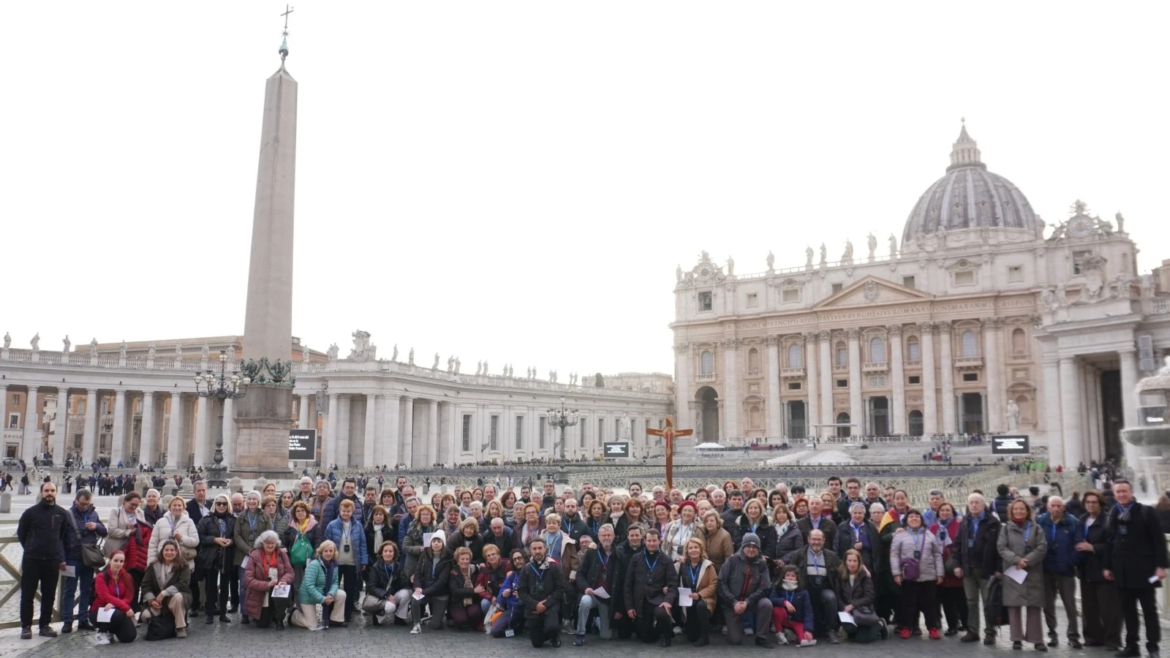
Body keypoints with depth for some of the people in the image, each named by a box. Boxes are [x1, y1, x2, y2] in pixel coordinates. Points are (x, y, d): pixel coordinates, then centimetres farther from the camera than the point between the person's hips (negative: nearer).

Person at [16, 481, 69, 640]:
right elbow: (21, 533, 8)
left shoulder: (62, 513, 3)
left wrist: (61, 556, 10)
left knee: (49, 595, 7)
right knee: (27, 595, 1)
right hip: (31, 560, -2)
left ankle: (45, 626, 16)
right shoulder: (31, 512, -3)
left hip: (52, 561, 2)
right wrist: (31, 549, 9)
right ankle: (26, 626, 10)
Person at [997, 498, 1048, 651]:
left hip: (1033, 573, 0)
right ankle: (1017, 638, 5)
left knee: (1034, 606, 0)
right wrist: (1016, 560, -15)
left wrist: (1027, 561, -13)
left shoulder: (1036, 528, 9)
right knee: (1014, 605, -1)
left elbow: (1042, 548, -3)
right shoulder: (1006, 528, 9)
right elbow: (1001, 547, -1)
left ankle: (1037, 639, 6)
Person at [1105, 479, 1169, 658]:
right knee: (1128, 609, 8)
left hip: (1143, 569, -4)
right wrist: (1108, 566, 9)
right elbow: (1110, 542, 11)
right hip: (1122, 570, 4)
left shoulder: (1146, 512, -5)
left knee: (1149, 609, 3)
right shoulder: (1113, 515, 9)